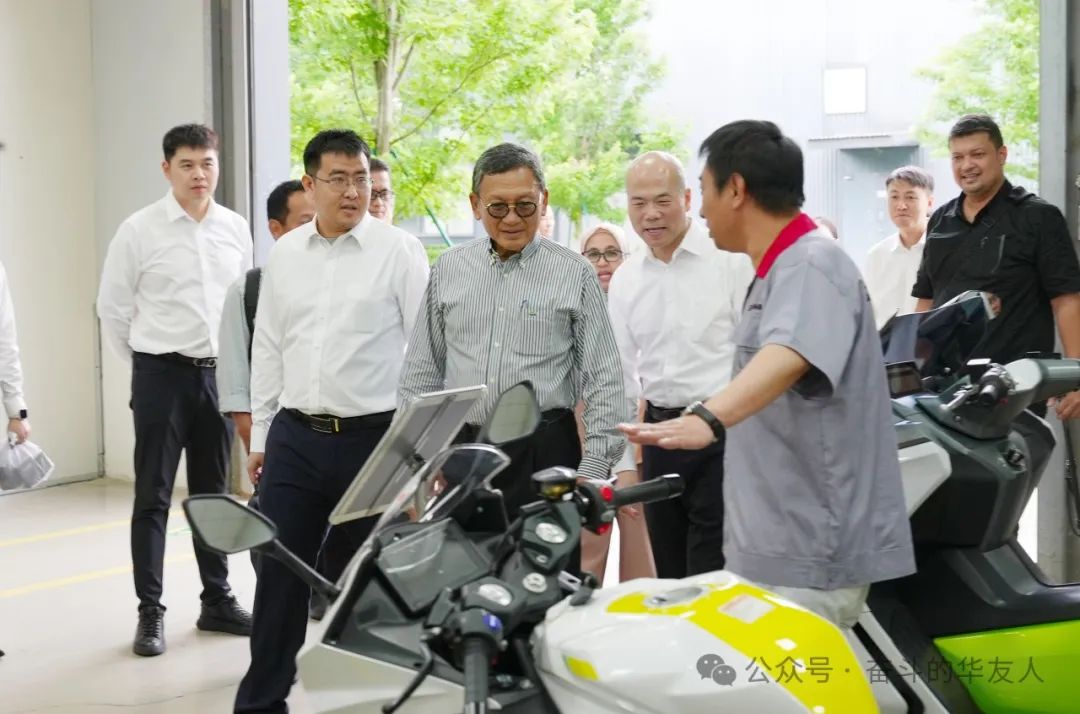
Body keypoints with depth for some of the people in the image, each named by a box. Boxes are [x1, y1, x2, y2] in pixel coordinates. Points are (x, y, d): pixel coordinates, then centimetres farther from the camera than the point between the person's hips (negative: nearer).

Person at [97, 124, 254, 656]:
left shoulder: (236, 229, 4)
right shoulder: (139, 230, -7)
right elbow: (112, 307, 0)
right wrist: (146, 363, 5)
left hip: (219, 374, 4)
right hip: (161, 375, -4)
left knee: (213, 493, 13)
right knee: (153, 496, 1)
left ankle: (217, 601, 23)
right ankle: (150, 612, 8)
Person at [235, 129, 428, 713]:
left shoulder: (399, 251, -4)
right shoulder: (284, 254, 9)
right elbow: (267, 347, 14)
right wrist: (259, 436, 13)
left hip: (374, 436, -3)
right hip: (295, 435, 3)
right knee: (279, 575, 5)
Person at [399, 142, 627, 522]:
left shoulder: (575, 274, 2)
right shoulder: (447, 269, 11)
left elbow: (603, 381, 1)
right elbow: (421, 372, 15)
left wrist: (593, 470, -7)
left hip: (544, 451, -3)